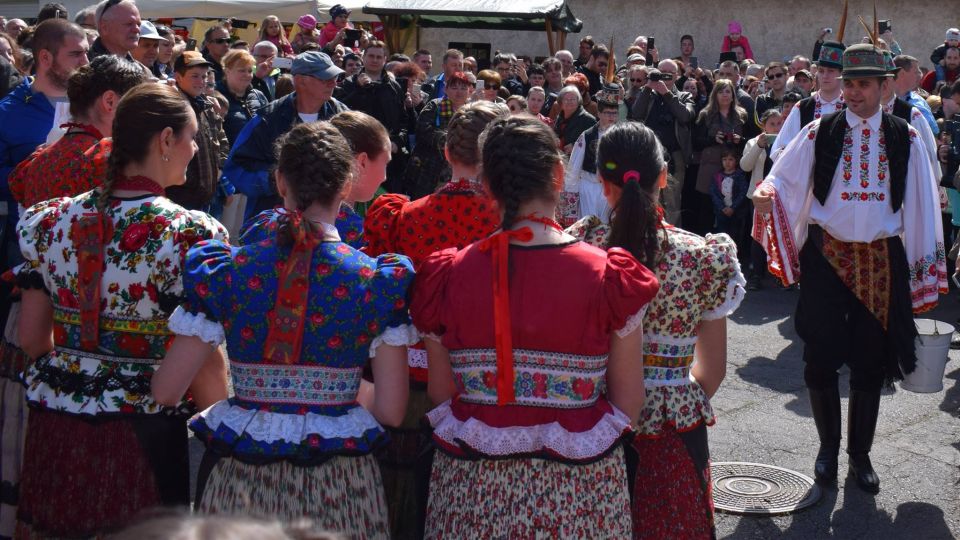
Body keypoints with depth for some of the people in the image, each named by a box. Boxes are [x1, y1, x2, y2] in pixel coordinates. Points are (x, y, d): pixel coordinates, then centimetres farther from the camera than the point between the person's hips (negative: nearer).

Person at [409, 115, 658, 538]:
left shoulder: (448, 276, -7)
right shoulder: (609, 276, -11)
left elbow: (439, 395, 0)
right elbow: (629, 403, -6)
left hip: (473, 488, 1)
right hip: (577, 492, -1)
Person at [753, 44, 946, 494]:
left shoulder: (904, 138, 3)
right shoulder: (819, 132, 0)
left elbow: (920, 205, 6)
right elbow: (783, 179, 0)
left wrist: (924, 266, 5)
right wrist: (767, 195, -23)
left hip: (881, 261, 1)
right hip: (825, 258, -1)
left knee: (870, 362, 7)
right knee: (821, 358, 3)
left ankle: (860, 453, 23)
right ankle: (828, 447, 23)